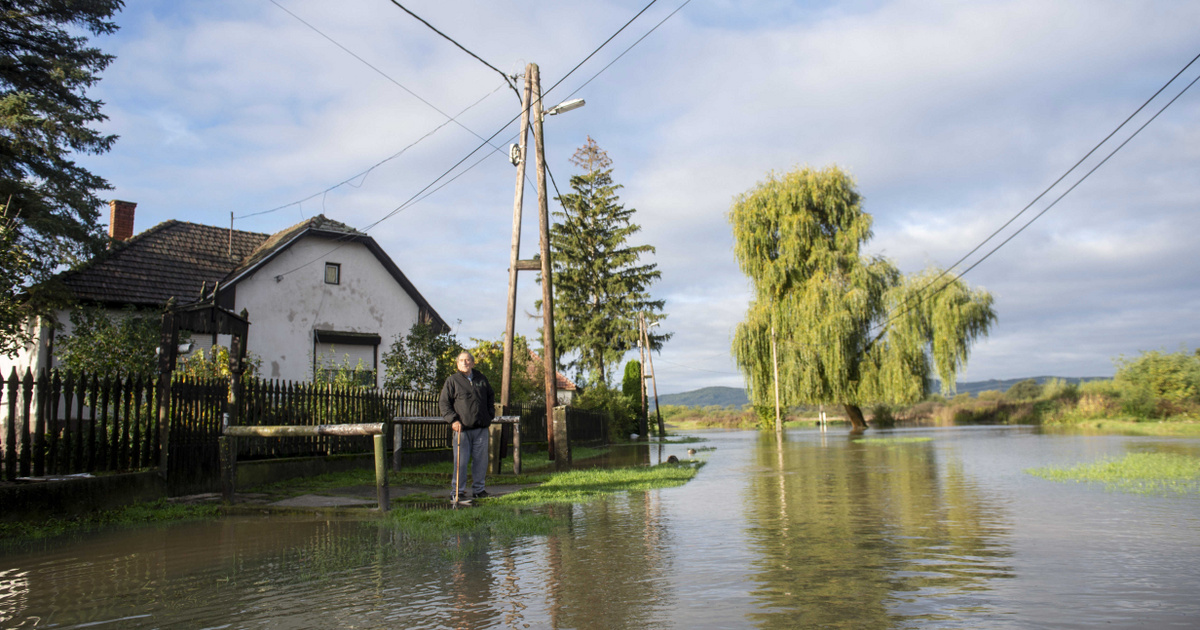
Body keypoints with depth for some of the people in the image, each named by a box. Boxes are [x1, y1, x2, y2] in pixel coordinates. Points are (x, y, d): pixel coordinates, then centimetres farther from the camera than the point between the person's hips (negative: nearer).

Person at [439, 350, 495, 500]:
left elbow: (491, 397, 26)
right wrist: (453, 420, -10)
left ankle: (478, 489, 19)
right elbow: (443, 402, 1)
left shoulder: (481, 379, 13)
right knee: (461, 461, -3)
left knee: (481, 460, 7)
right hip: (462, 428, -4)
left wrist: (490, 415, 14)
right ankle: (458, 491, 7)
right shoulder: (452, 381, 2)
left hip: (481, 427, 4)